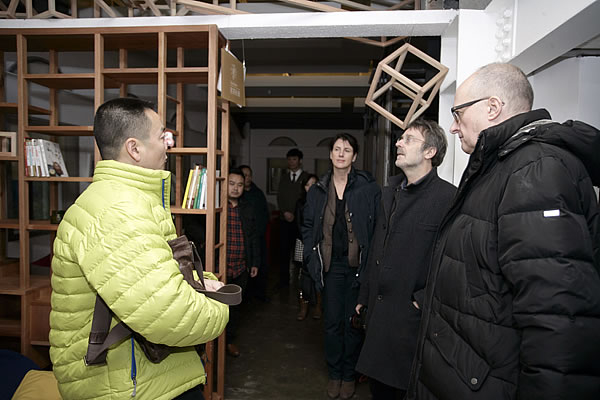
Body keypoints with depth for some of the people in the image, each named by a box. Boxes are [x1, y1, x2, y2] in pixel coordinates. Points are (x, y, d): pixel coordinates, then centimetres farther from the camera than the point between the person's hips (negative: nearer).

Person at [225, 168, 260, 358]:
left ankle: (230, 340, 32)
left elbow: (254, 237, 15)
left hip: (241, 268, 5)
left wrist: (255, 262, 13)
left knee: (236, 305, 16)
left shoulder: (247, 208, 9)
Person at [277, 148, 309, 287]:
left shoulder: (307, 177, 3)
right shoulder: (283, 178, 17)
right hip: (285, 220, 3)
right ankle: (284, 280, 10)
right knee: (284, 249, 2)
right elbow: (280, 197, 11)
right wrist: (285, 212, -5)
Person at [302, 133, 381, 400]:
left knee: (354, 322, 9)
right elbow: (308, 227, 11)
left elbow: (377, 226, -5)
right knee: (332, 322, 11)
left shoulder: (368, 187, -4)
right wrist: (312, 257, 1)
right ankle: (334, 374, 30)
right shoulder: (318, 190, 5)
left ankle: (349, 375, 29)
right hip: (330, 265, 2)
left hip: (358, 265, -2)